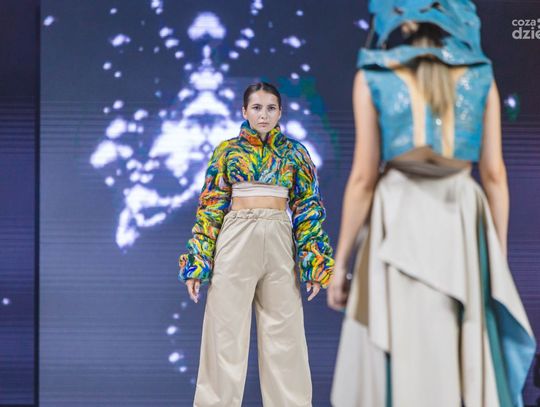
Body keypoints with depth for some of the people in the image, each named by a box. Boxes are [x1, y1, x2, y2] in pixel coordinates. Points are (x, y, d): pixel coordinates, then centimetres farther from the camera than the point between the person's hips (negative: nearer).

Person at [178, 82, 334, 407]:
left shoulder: (295, 152, 8)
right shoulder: (227, 150, 5)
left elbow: (308, 207, 5)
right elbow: (210, 206, 3)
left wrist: (315, 260, -4)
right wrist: (197, 260, -4)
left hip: (279, 241, 1)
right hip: (236, 239, -1)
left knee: (284, 330, 4)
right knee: (226, 330, 0)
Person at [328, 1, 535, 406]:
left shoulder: (374, 77, -1)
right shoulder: (481, 76, 5)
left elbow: (364, 176, -5)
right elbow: (495, 174, 3)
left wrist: (340, 261, 1)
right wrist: (499, 260, 10)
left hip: (398, 227, -2)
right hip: (463, 229, 2)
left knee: (398, 368, 0)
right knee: (470, 366, 8)